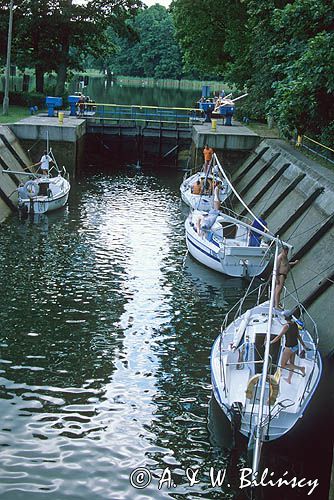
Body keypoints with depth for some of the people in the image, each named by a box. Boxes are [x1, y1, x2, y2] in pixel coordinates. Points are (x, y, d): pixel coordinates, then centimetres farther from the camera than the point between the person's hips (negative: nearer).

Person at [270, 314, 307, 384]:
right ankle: (289, 379, 41)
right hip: (295, 346, 9)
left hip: (289, 348, -9)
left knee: (283, 365, 6)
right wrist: (303, 345, 17)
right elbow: (298, 336, 8)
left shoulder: (286, 326, -25)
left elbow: (279, 336, -23)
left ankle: (300, 368, 1)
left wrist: (271, 342, -11)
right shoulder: (295, 324, -1)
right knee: (291, 363, 24)